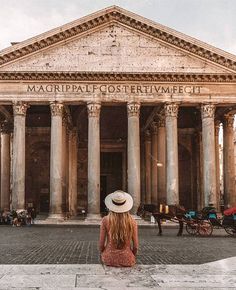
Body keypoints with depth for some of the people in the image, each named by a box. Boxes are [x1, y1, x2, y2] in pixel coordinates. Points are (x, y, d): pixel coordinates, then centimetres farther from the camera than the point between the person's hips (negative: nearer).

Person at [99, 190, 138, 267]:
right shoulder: (132, 222, -6)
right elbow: (135, 246, -1)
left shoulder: (105, 220, -8)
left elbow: (101, 244, -4)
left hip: (109, 259, 0)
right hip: (127, 261, 0)